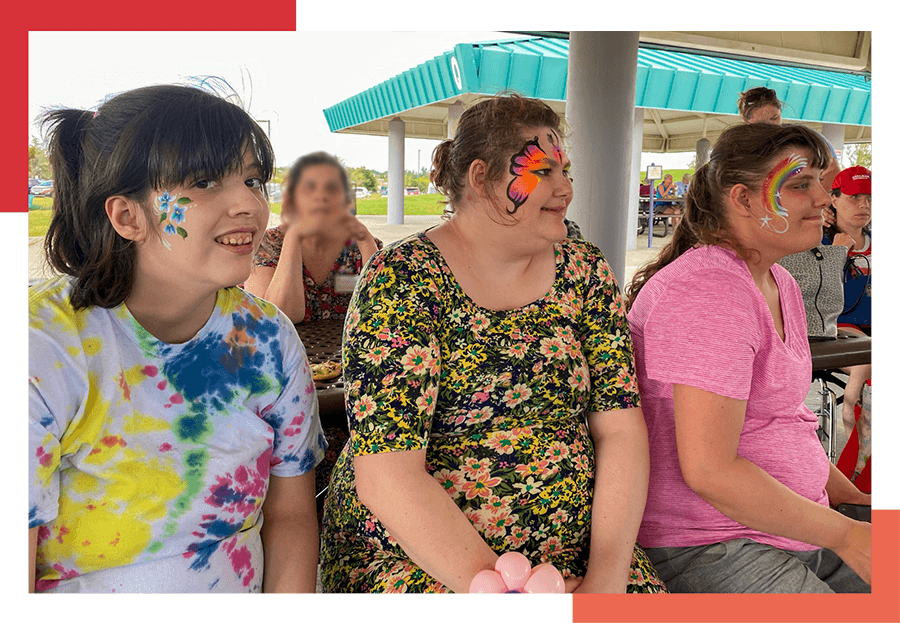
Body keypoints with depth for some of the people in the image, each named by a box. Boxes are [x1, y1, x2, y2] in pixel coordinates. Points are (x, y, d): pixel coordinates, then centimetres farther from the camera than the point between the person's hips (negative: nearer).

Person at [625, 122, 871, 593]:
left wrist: (850, 496, 10)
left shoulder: (781, 285, 11)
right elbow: (709, 471, -26)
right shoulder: (707, 291, -21)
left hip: (799, 525, 9)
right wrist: (843, 535, -15)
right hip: (703, 549, -9)